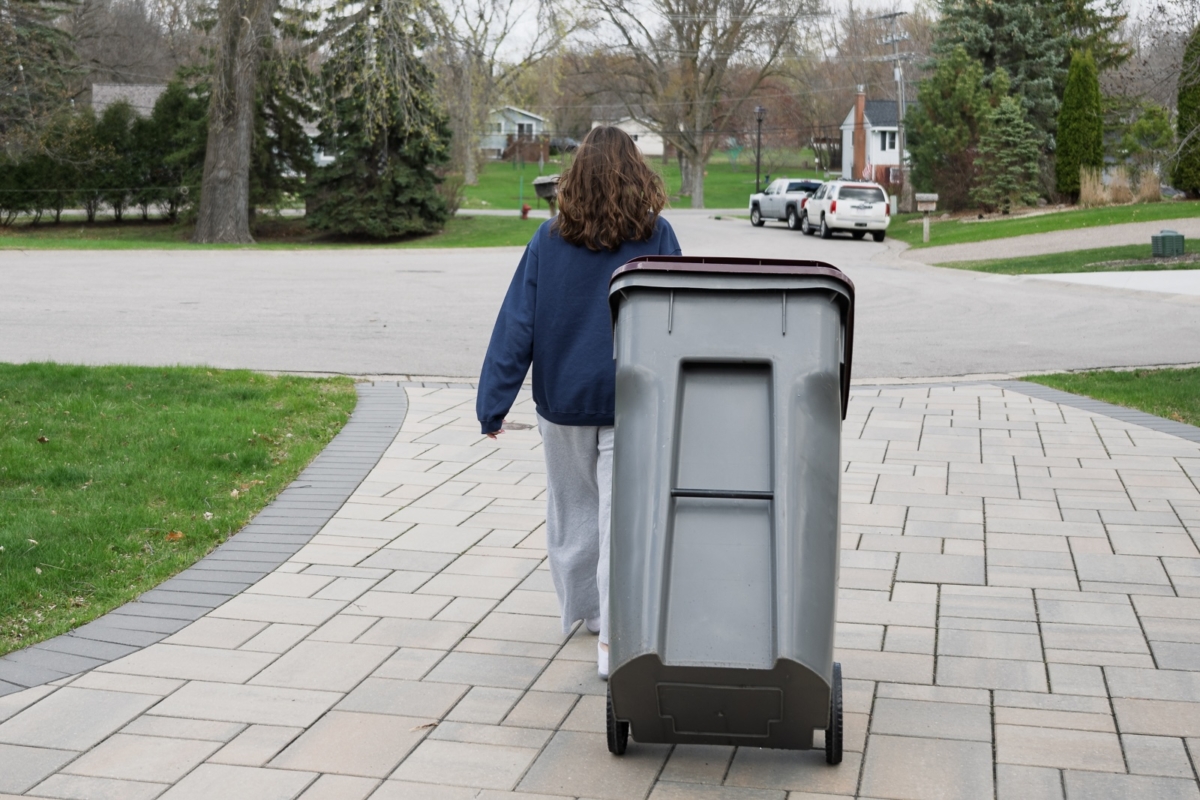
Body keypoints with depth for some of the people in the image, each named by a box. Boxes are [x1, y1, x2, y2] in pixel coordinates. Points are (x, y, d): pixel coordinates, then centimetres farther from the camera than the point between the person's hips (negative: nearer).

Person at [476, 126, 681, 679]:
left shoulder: (549, 240, -4)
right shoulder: (657, 238, -6)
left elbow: (517, 325, -4)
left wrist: (493, 402, 0)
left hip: (564, 400, 2)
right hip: (634, 404, -2)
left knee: (573, 509, 19)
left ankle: (584, 609, 37)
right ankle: (613, 640, -4)